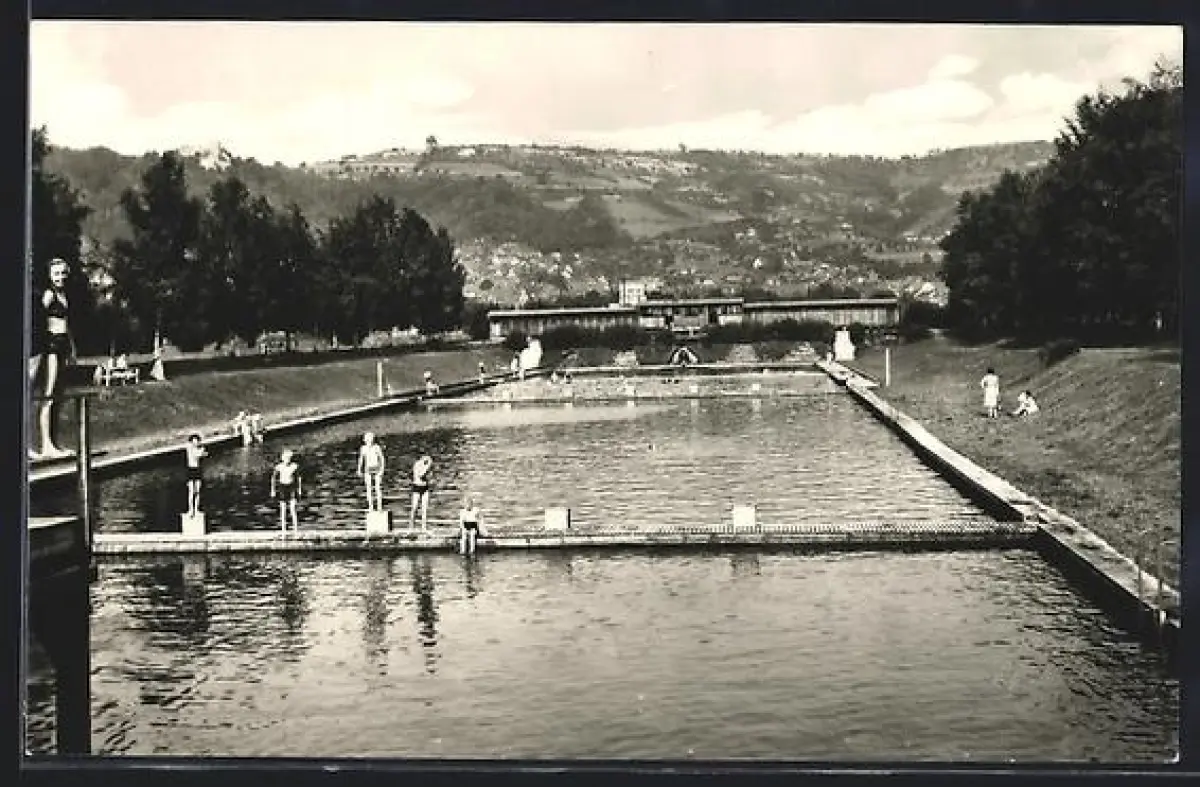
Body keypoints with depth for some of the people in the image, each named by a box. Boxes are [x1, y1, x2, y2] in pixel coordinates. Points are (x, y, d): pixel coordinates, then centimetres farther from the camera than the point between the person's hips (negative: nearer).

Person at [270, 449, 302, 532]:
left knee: (293, 508, -12)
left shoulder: (294, 466, -5)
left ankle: (296, 528, -10)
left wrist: (299, 489, 11)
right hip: (282, 488, 1)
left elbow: (298, 477, 9)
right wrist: (273, 490, 2)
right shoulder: (279, 467, -6)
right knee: (283, 509, 5)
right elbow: (273, 479, 4)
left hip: (292, 488, -1)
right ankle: (284, 529, 13)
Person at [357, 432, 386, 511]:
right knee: (369, 488, -1)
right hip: (368, 470, 2)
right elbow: (361, 459, 13)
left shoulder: (377, 447, -8)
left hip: (377, 469, -2)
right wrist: (359, 470, 12)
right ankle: (370, 507, 4)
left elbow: (381, 459, -3)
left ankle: (379, 507, 1)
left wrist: (382, 470, -10)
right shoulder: (363, 448, 1)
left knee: (378, 488, -3)